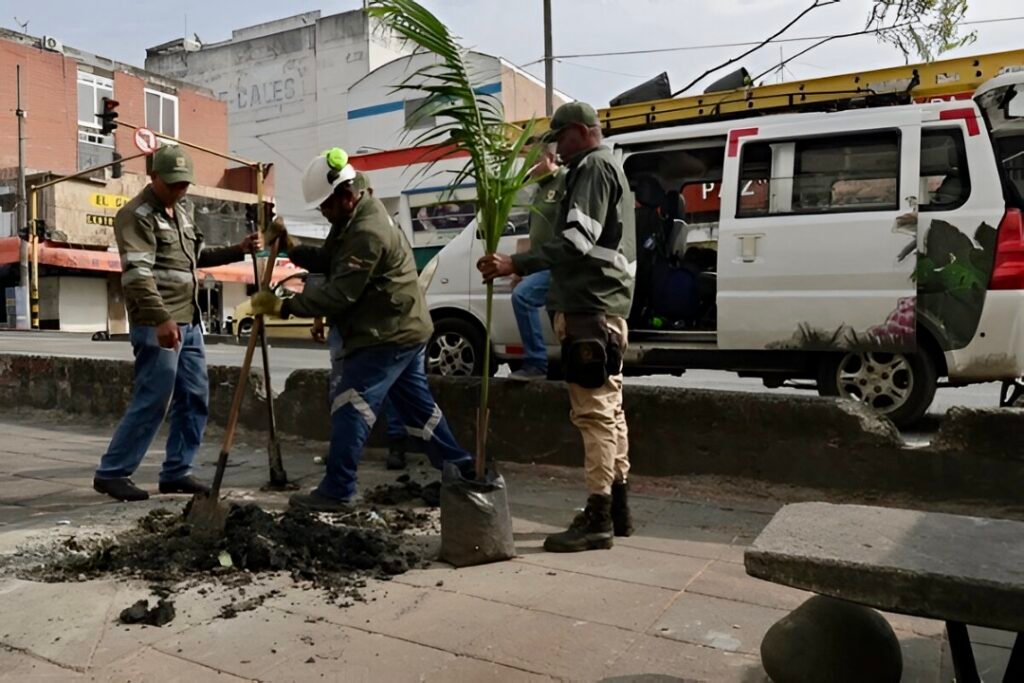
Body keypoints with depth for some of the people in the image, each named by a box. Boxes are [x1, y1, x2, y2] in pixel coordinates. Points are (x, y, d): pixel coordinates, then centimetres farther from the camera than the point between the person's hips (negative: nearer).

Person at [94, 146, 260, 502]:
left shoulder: (183, 209, 18)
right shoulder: (137, 214, -9)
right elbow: (138, 274, -20)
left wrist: (238, 250, 16)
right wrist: (161, 319, -29)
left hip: (189, 321, 9)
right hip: (157, 325, -9)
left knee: (195, 398, 9)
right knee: (151, 401, -5)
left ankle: (176, 472, 19)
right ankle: (111, 472, 9)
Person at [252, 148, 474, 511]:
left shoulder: (368, 233, -23)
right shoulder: (354, 220, 12)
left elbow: (339, 293, -26)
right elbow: (327, 261, 16)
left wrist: (285, 307, -23)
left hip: (388, 336, -11)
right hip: (402, 330, 11)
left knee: (350, 408, -8)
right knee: (417, 406, 17)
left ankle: (336, 492, -2)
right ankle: (461, 470, 26)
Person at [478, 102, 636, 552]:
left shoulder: (594, 167, -7)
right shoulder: (605, 168, 26)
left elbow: (577, 241, -22)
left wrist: (515, 264, -27)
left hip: (590, 307, -11)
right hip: (603, 304, 11)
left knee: (594, 412, -11)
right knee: (608, 409, 12)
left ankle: (597, 518, -7)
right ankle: (616, 508, 20)